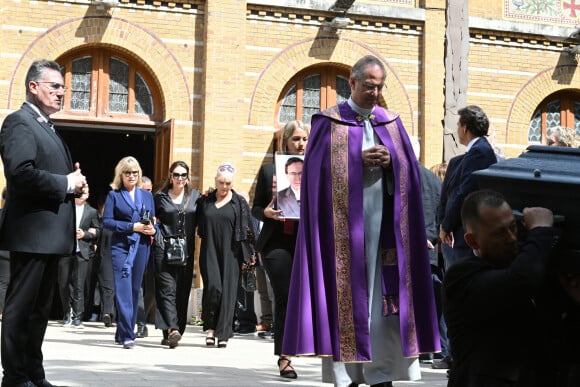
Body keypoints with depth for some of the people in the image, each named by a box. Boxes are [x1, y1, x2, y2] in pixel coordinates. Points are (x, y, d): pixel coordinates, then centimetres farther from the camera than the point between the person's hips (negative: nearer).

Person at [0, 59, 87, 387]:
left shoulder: (47, 127, 21)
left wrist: (74, 183, 7)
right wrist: (66, 184, -15)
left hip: (50, 233, 10)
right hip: (31, 231, -10)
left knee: (41, 307, 14)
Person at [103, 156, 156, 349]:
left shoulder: (147, 195, 16)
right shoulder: (114, 195, 5)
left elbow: (154, 221, 17)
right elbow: (107, 221, -5)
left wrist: (153, 229, -6)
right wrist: (133, 227, -13)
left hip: (142, 246, 4)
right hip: (121, 246, -4)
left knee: (135, 290, 5)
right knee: (124, 290, -11)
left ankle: (123, 333, 16)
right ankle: (127, 335, -14)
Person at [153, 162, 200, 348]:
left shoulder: (195, 195, 12)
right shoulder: (161, 196, 8)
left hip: (186, 249, 2)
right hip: (165, 248, -2)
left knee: (182, 291, 2)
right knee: (167, 288, -13)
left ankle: (170, 333, 11)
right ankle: (172, 329, -23)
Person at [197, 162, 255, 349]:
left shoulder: (239, 203, 4)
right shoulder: (205, 201, 9)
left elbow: (246, 230, 2)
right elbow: (198, 225, 15)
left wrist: (248, 256, -1)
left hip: (230, 253, 0)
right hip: (209, 252, 0)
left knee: (228, 290, -2)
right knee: (213, 286, -14)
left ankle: (223, 333, 4)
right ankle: (210, 327, 3)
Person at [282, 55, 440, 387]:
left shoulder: (391, 122, 14)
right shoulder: (330, 122, 3)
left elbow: (410, 168, 12)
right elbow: (319, 167, -5)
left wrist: (390, 160, -8)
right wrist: (357, 159, -13)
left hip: (384, 220, 4)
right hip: (345, 222, -3)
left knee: (385, 293, 1)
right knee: (347, 292, -3)